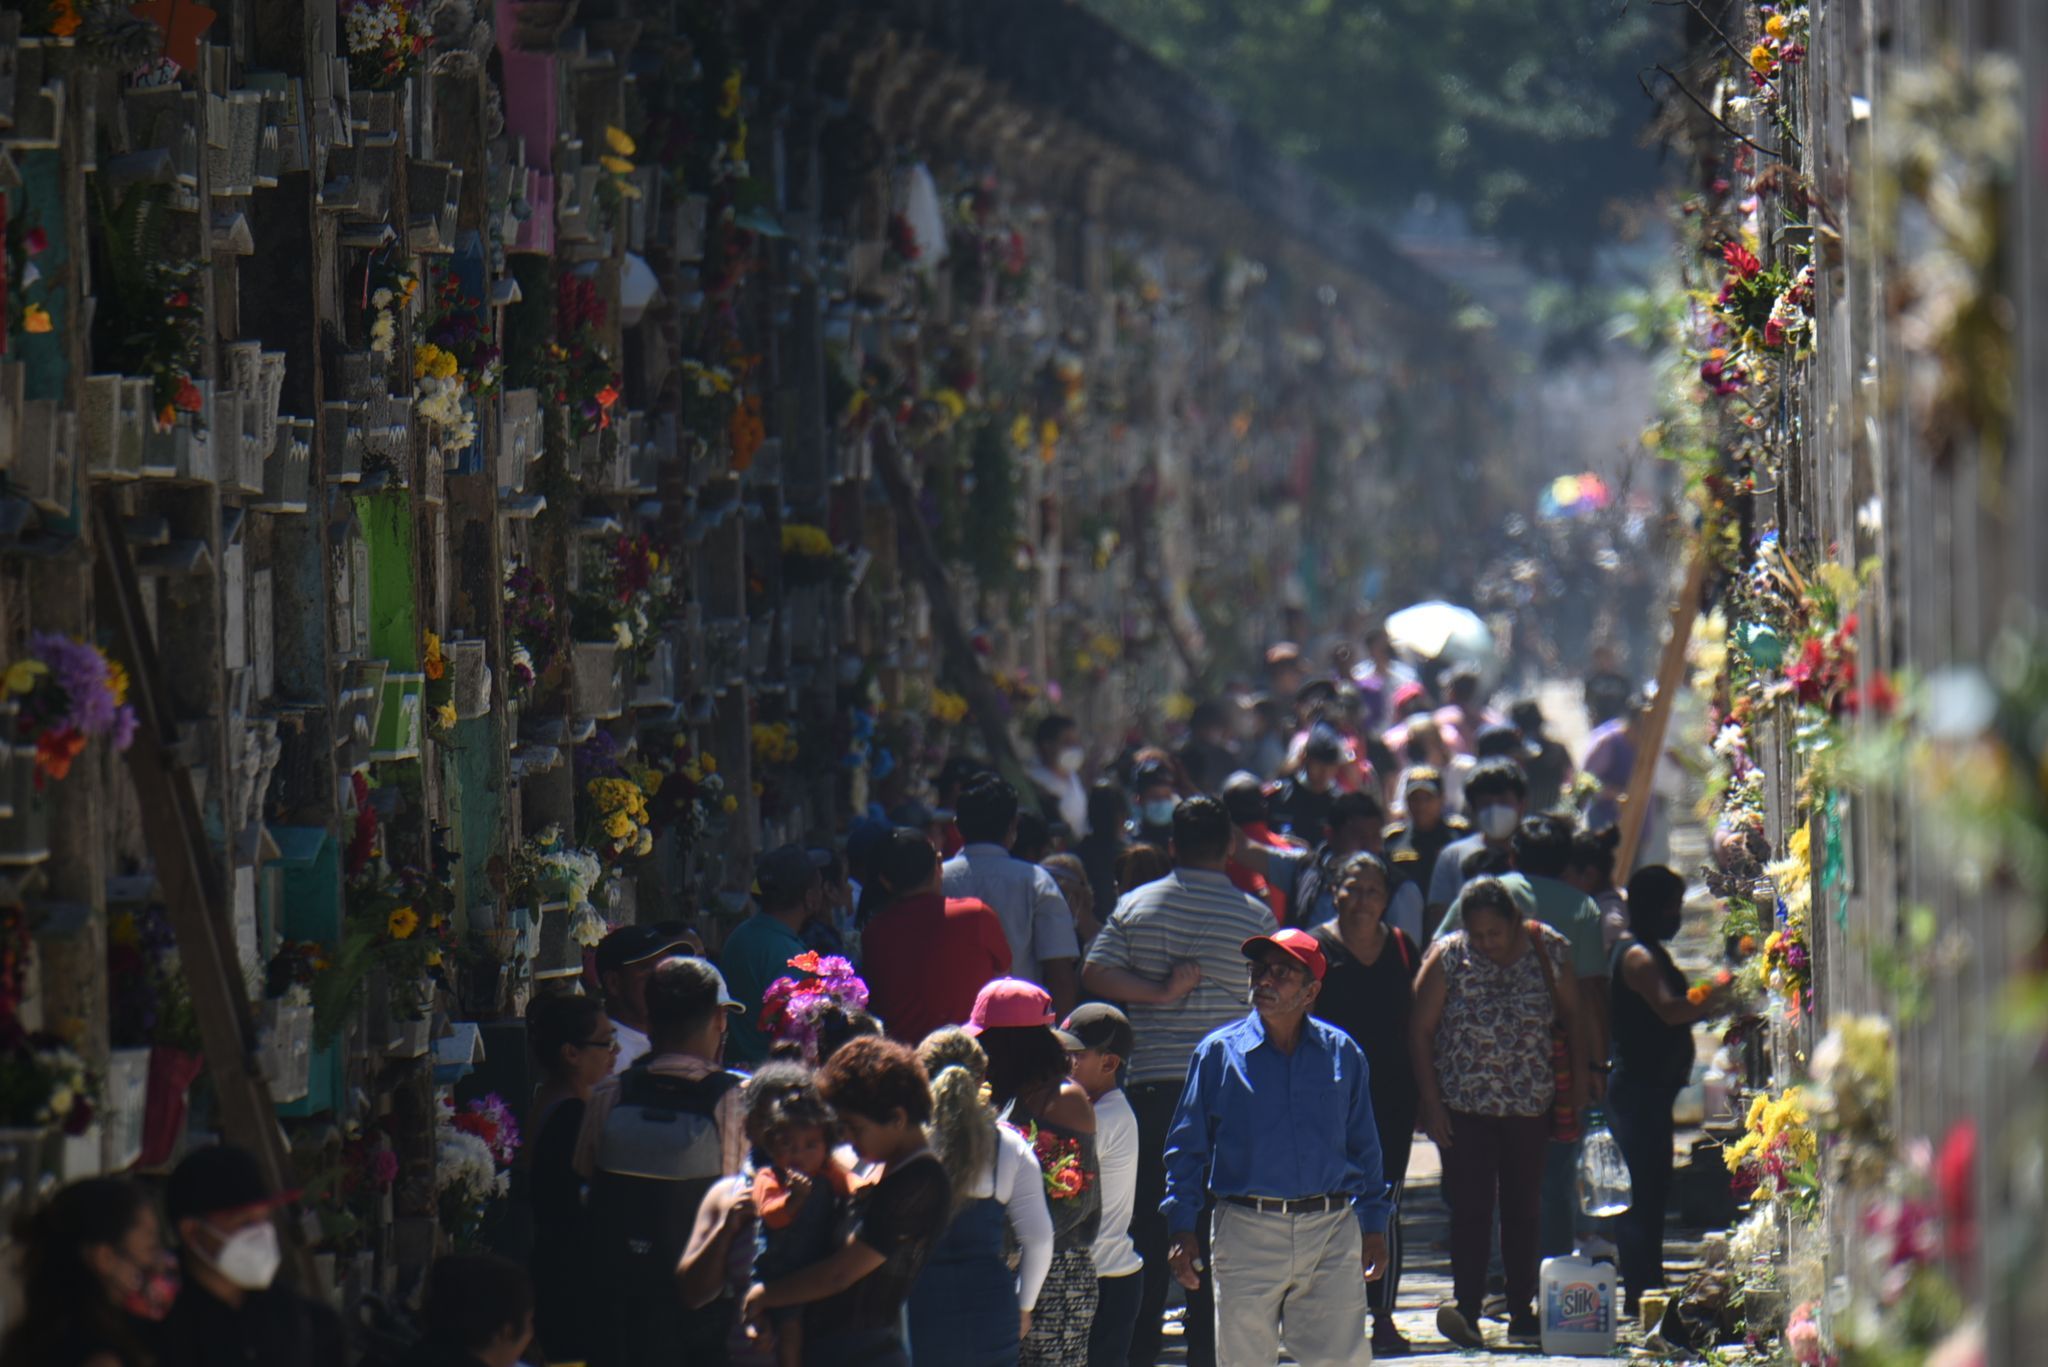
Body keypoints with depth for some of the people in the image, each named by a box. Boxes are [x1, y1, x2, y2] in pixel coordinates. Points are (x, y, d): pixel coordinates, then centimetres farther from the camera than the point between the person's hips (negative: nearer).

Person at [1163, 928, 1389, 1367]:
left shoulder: (1341, 1053, 7)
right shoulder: (1218, 1054, 2)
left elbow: (1364, 1148, 14)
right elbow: (1186, 1148, 6)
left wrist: (1373, 1225, 11)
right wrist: (1183, 1229, -1)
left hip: (1332, 1232, 1)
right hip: (1246, 1230, -1)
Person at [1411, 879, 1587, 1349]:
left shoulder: (1549, 950, -2)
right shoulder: (1448, 956, -7)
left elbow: (1573, 1017, 11)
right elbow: (1420, 1031, -4)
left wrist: (1579, 1081, 6)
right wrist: (1431, 1103, -8)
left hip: (1530, 1103, 2)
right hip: (1463, 1105, -2)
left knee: (1524, 1207, 8)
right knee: (1470, 1206, -11)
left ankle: (1522, 1313, 17)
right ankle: (1466, 1307, -16)